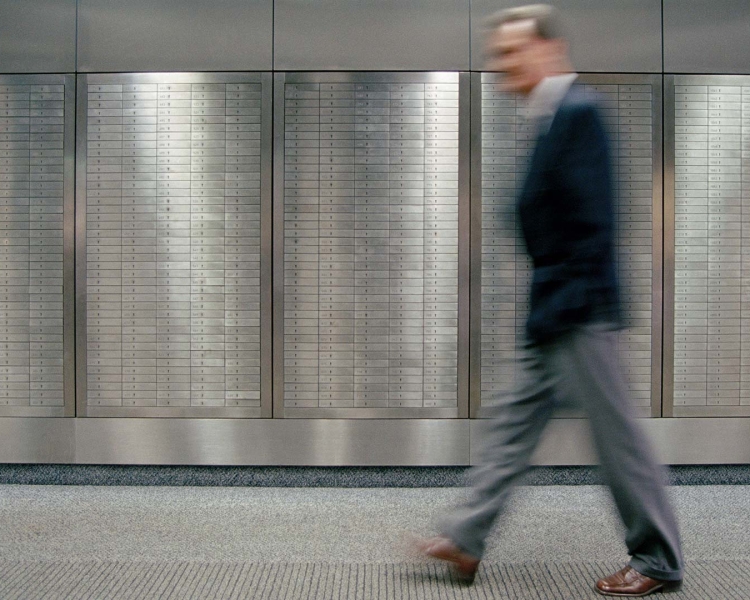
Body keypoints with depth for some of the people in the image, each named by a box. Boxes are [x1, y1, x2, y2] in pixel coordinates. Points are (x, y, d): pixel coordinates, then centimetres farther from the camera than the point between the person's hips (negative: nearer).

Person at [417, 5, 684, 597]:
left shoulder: (577, 113, -14)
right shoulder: (549, 118, 15)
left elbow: (591, 221, -20)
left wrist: (562, 304, -21)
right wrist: (542, 308, 15)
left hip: (579, 309, -10)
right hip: (553, 311, 10)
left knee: (616, 433, 1)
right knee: (514, 420, 12)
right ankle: (466, 540, 21)